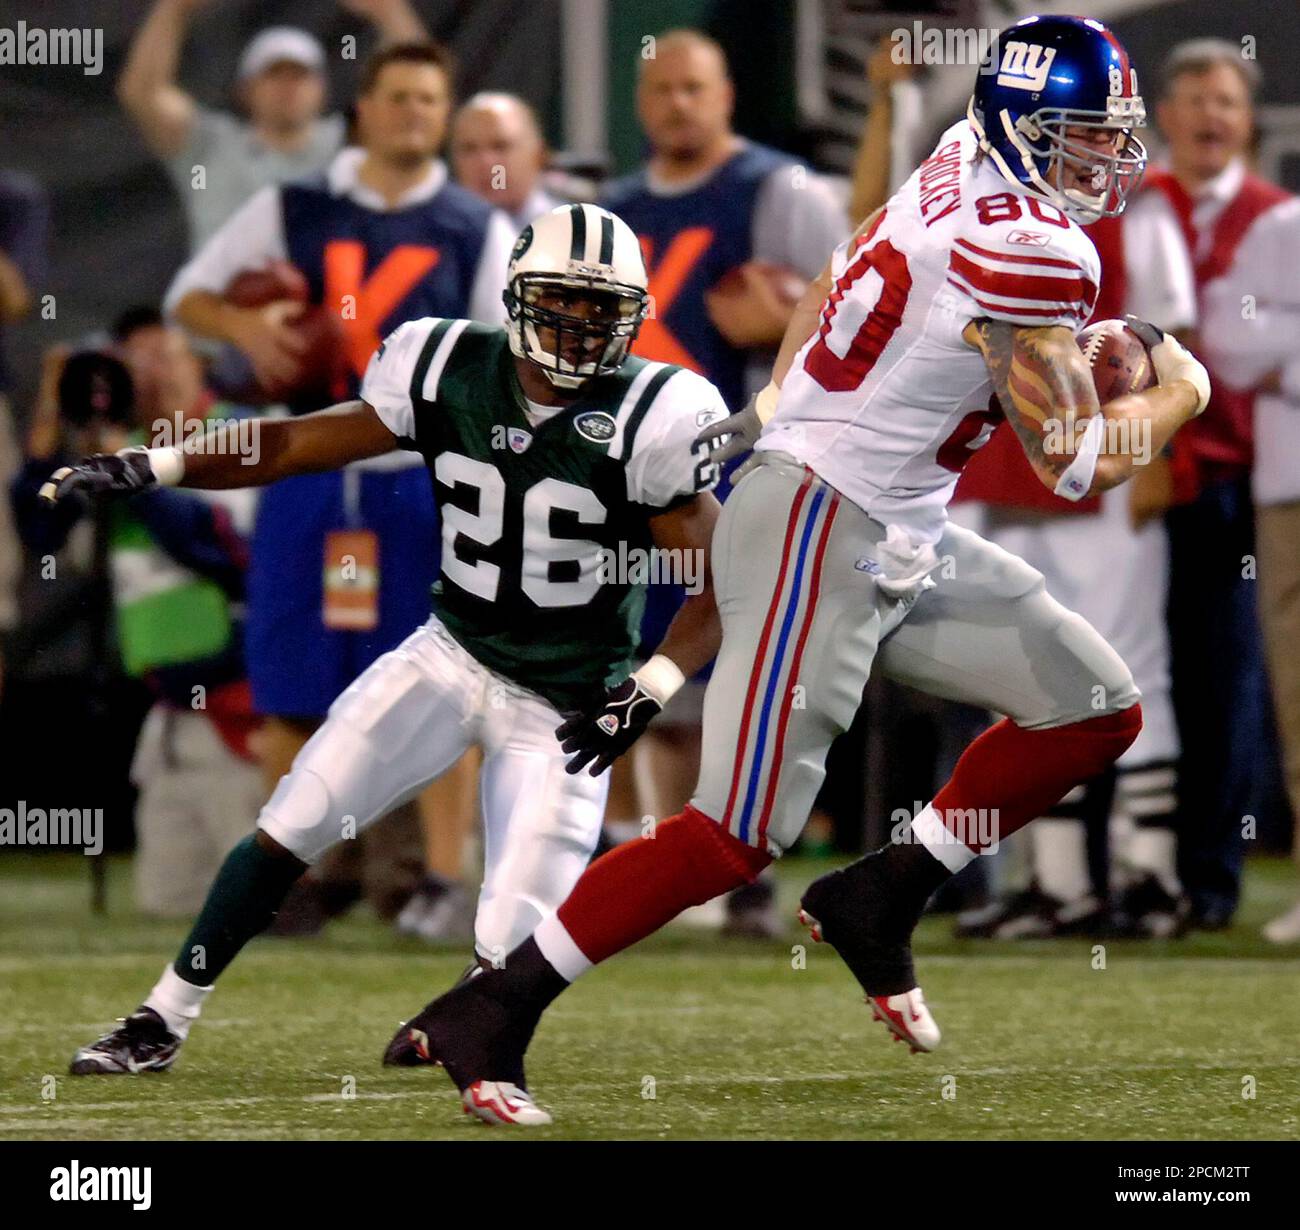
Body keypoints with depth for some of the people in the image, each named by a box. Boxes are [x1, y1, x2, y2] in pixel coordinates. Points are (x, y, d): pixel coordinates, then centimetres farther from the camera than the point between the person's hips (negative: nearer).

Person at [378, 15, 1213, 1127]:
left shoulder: (964, 164, 6)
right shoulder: (1031, 249, -21)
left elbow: (841, 274, 21)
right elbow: (1076, 461, -16)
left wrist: (781, 397, 29)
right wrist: (1179, 396, 1)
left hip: (904, 543, 10)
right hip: (821, 532, -10)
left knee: (1096, 712, 11)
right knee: (738, 836, -12)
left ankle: (881, 900, 16)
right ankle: (489, 1013, -6)